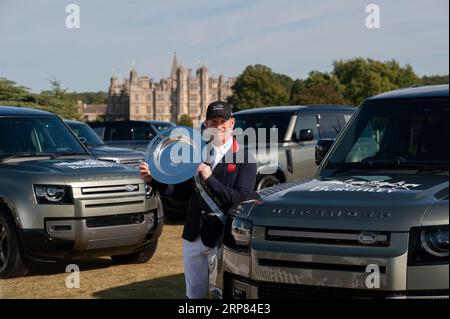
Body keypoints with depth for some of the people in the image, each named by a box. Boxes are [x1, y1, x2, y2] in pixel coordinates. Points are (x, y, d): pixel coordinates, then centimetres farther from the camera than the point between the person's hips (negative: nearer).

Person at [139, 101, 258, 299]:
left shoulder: (244, 159, -5)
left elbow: (242, 199, -17)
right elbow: (183, 193, 15)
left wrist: (210, 179, -23)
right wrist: (153, 180, 4)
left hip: (222, 238, -5)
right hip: (193, 237, 5)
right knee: (194, 294, 13)